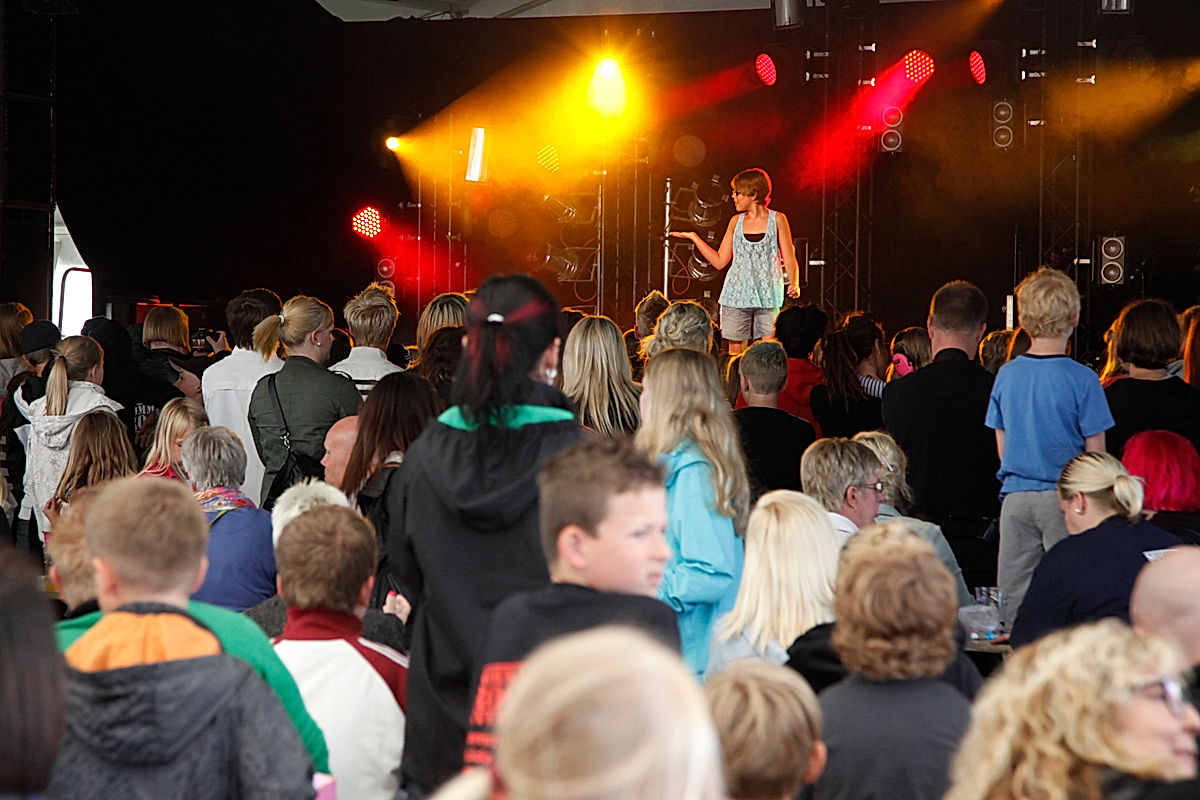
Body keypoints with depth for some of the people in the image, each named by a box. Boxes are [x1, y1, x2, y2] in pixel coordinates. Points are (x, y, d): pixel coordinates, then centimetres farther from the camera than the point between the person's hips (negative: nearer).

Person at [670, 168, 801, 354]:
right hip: (736, 295, 3)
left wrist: (794, 283, -17)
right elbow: (720, 261, 12)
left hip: (768, 297, -3)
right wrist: (694, 237, 10)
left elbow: (789, 260, 1)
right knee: (735, 351, 1)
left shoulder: (777, 220, 1)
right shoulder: (736, 222, 11)